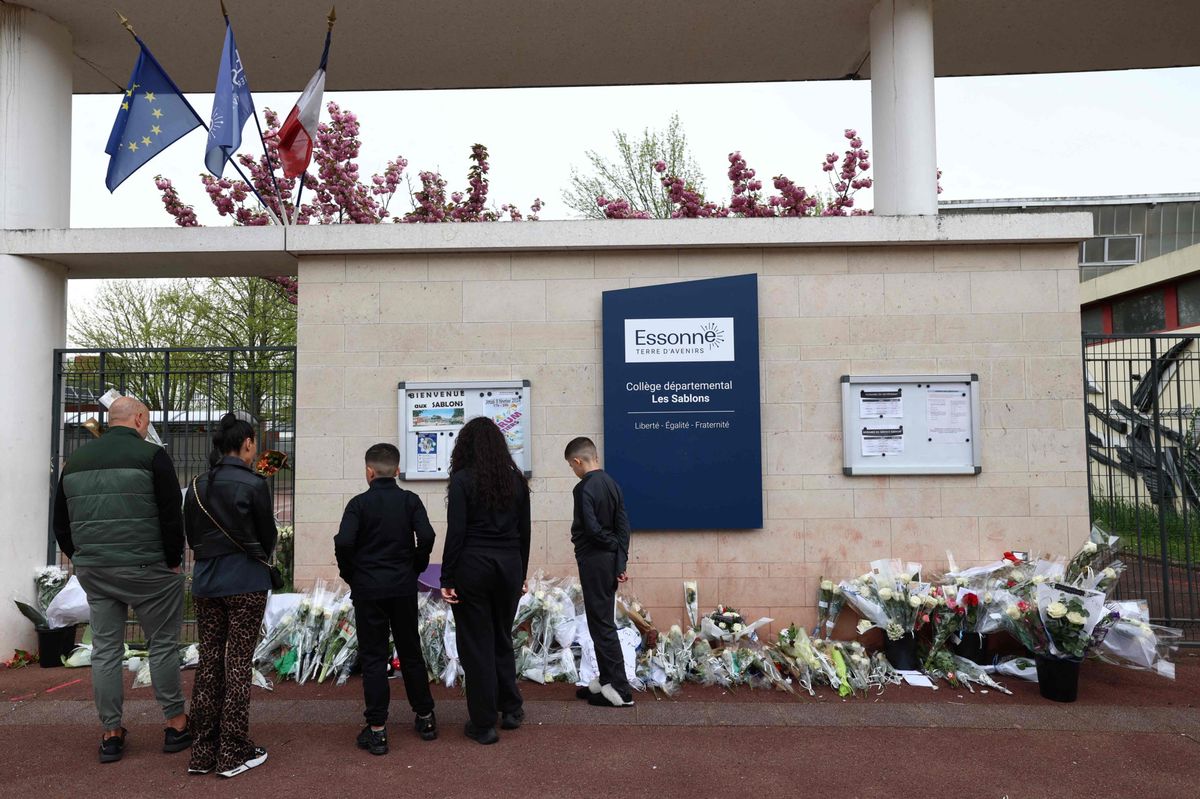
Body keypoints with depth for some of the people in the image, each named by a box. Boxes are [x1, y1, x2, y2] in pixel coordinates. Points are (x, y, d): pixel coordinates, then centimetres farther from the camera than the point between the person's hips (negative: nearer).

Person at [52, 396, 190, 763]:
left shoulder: (76, 460, 11)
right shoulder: (150, 455, -10)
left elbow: (60, 523, 16)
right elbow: (171, 517, -13)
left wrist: (83, 560, 20)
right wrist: (173, 563, -2)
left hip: (93, 573, 6)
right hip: (145, 570, -5)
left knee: (105, 649, 11)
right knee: (163, 645, 6)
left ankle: (111, 733, 18)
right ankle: (175, 725, 14)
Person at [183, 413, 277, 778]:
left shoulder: (198, 486, 4)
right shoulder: (253, 484, -12)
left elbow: (192, 535, 11)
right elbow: (268, 536, -3)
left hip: (205, 581, 6)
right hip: (245, 582, -5)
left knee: (209, 661, 12)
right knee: (238, 664, 1)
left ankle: (203, 751, 19)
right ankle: (234, 753, 8)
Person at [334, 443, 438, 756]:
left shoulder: (359, 503, -6)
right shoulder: (410, 500, -1)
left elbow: (343, 542, -16)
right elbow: (426, 536, -12)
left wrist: (350, 575, 0)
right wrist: (415, 569, 4)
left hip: (368, 589, -2)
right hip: (404, 588, 2)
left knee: (373, 657, 5)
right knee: (410, 651, 14)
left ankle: (377, 729, 6)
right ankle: (425, 718, 24)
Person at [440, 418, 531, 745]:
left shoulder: (462, 479, -8)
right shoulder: (516, 478, 5)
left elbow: (455, 532, -12)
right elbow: (524, 531, 8)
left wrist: (447, 579, -6)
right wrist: (521, 573, 17)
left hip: (473, 565, -4)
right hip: (509, 565, 4)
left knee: (476, 644, 6)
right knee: (502, 638, 21)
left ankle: (484, 724, 14)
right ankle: (511, 708, 27)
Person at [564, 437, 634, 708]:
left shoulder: (584, 488, -16)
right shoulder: (612, 484, 8)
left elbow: (591, 528, -22)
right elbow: (623, 525, 5)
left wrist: (612, 544, -5)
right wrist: (621, 562, 3)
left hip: (593, 560, -8)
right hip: (610, 561, 9)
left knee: (601, 624, -2)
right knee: (603, 621, 17)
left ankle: (620, 690, 2)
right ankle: (606, 681, 26)